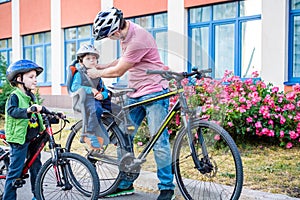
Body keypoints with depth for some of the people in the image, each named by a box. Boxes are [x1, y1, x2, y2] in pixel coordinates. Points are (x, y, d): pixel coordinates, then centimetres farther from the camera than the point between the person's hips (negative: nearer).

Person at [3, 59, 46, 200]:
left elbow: (40, 110, 24)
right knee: (15, 171, -4)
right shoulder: (15, 96, -13)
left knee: (36, 167, 14)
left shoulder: (31, 96, 12)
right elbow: (12, 111, -31)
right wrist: (28, 110, -48)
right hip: (19, 139, -8)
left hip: (33, 138, 8)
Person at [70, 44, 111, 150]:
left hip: (97, 99, 6)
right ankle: (90, 134, -33)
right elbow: (74, 87, -12)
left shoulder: (97, 75, 22)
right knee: (96, 108, -38)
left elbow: (104, 90, 16)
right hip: (84, 100, -6)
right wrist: (90, 89, -19)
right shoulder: (79, 74, 5)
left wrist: (102, 95, -9)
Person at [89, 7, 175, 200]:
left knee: (159, 141, -6)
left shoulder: (138, 39, -24)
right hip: (135, 94, 9)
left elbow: (118, 71, -16)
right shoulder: (125, 32, 5)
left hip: (154, 92, -9)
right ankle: (125, 184, 20)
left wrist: (97, 73, 0)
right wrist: (101, 66, 10)